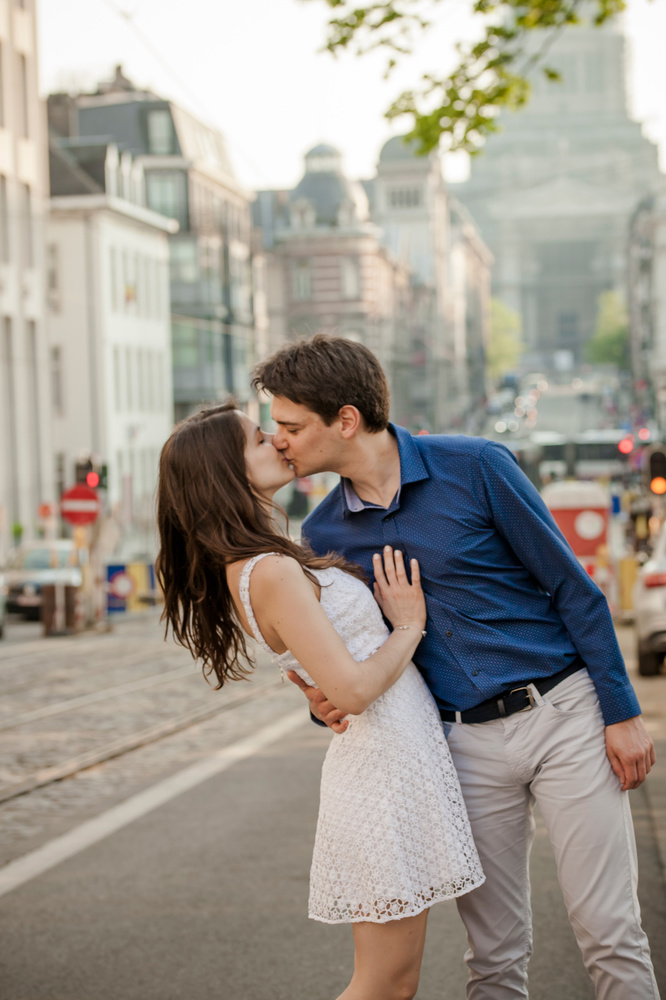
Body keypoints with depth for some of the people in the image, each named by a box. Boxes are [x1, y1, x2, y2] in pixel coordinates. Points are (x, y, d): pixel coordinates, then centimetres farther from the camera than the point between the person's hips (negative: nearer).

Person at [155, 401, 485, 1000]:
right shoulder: (272, 572, -20)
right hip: (389, 759, -10)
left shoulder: (247, 567, 10)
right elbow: (353, 689, -23)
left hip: (385, 754, 10)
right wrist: (411, 626, -8)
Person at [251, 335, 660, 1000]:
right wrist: (326, 703, -8)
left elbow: (573, 587, -4)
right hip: (466, 745, 3)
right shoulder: (324, 533, 4)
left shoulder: (474, 467, -8)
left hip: (565, 714, -3)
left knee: (610, 937, -2)